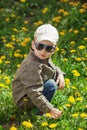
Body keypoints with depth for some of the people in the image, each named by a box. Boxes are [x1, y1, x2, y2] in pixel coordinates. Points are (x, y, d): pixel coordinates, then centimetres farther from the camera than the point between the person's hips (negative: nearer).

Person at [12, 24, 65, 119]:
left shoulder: (44, 58, -4)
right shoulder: (32, 67, -32)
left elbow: (53, 68, 17)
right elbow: (34, 92, -35)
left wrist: (60, 74, -6)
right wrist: (50, 109, -35)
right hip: (24, 101, -10)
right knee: (51, 85, -23)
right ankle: (38, 111, -9)